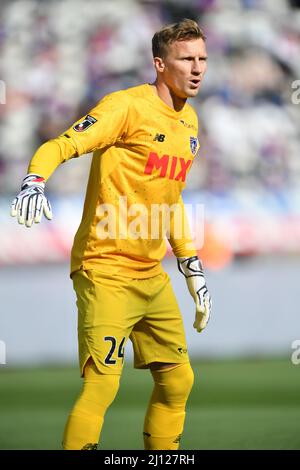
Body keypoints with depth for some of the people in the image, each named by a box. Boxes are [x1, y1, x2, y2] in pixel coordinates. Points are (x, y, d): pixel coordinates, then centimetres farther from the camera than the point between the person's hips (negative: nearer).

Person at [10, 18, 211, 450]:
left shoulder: (189, 121, 14)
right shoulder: (128, 106, -11)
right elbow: (60, 146, -21)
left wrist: (192, 268, 23)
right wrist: (34, 182, -42)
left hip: (152, 276, 8)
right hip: (106, 271, -8)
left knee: (177, 380, 11)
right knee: (102, 383, -16)